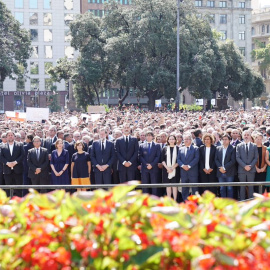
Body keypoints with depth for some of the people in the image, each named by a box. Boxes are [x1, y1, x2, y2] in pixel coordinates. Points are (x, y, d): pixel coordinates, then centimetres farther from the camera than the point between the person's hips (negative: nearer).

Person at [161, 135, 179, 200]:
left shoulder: (178, 149, 2)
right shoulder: (165, 149, 7)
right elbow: (162, 160, 3)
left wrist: (173, 167, -12)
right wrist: (167, 168, -10)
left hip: (175, 169, -2)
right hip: (166, 169, 2)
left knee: (174, 185, -2)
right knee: (168, 185, 2)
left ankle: (175, 200, 0)